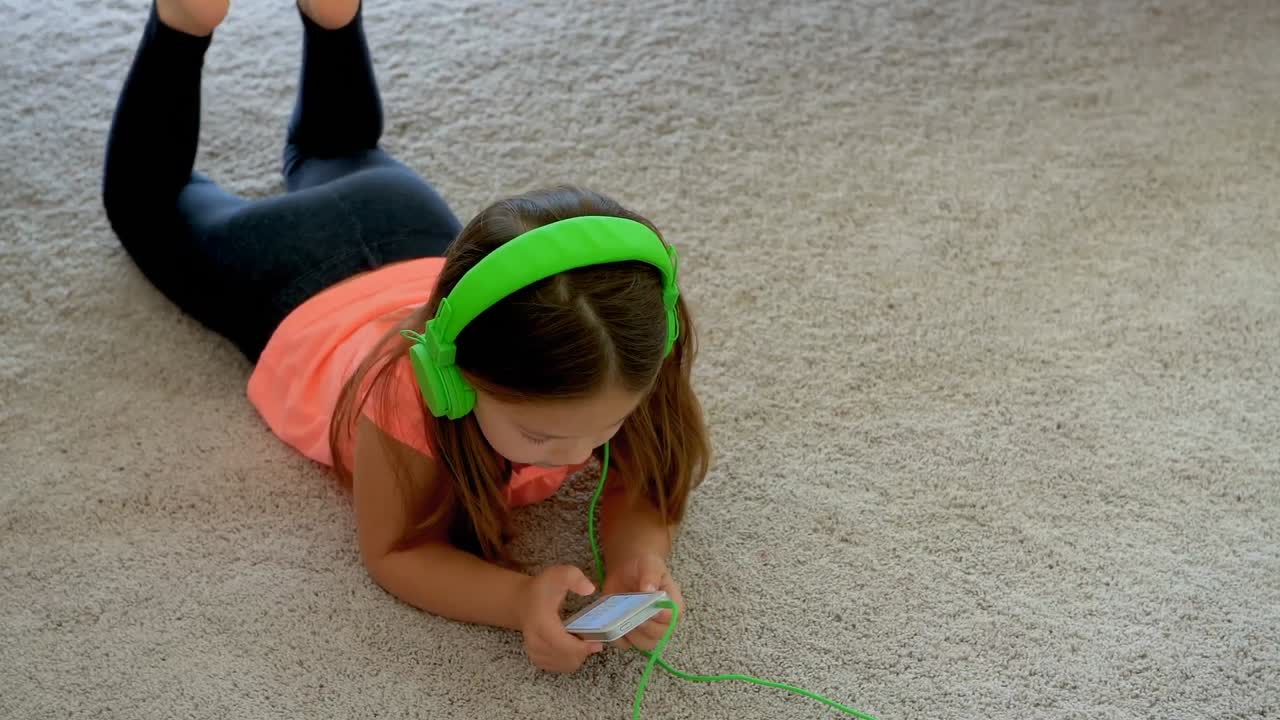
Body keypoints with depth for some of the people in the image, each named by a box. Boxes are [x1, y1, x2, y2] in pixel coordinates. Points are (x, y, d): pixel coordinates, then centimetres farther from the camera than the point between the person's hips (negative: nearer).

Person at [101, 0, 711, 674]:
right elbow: (394, 552, -35)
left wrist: (639, 553, -46)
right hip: (287, 286, -3)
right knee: (147, 200, 29)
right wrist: (520, 600, -53)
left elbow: (647, 476, -23)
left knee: (341, 154, 38)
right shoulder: (410, 389, -48)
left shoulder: (605, 371, -38)